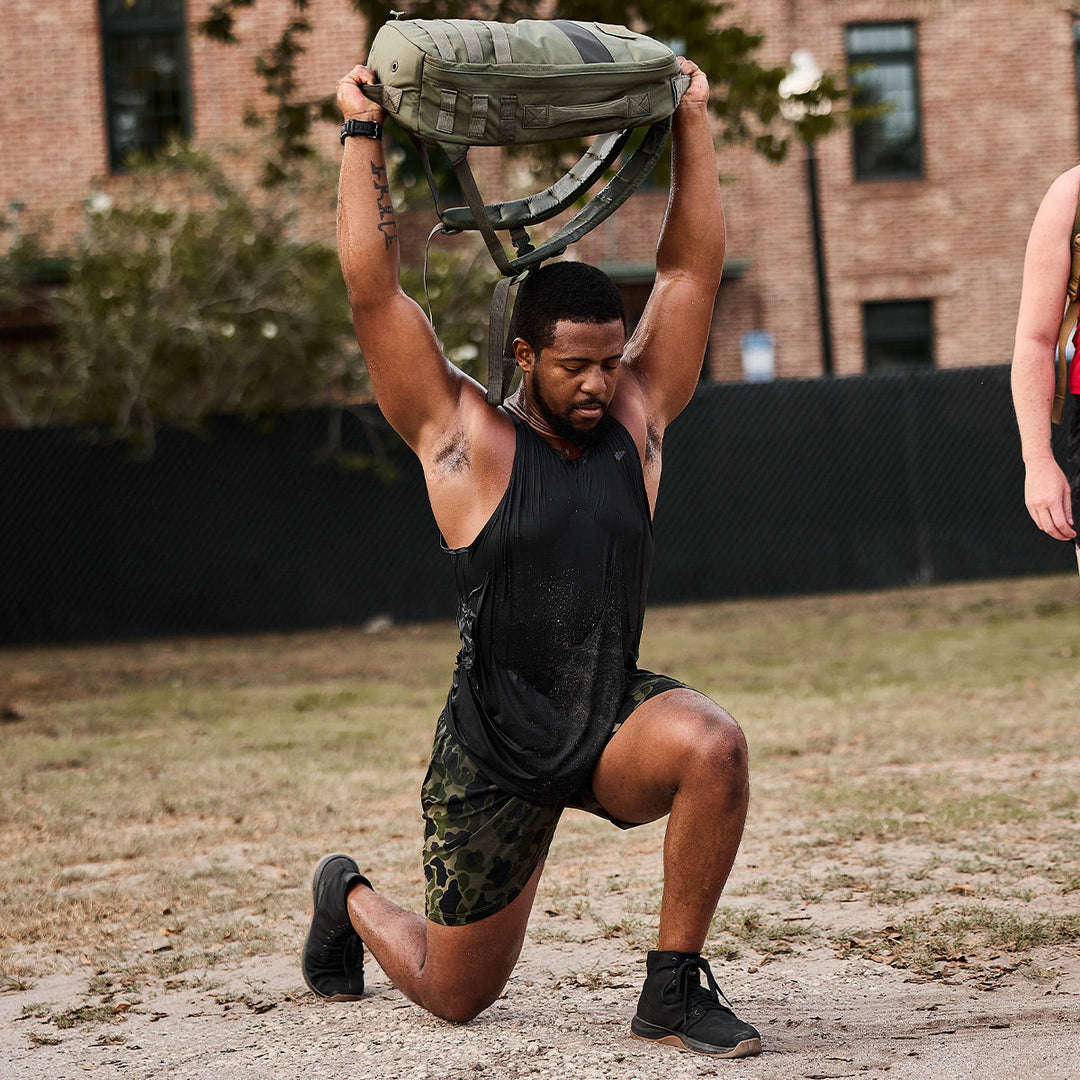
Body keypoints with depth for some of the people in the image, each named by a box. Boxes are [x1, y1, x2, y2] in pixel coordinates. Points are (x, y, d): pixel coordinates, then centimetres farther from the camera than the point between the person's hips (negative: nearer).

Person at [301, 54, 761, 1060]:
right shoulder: (463, 436, -10)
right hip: (496, 752, -3)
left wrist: (691, 119, 3)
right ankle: (349, 897, 44)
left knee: (712, 745, -32)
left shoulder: (636, 415, 1)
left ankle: (673, 989, -16)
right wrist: (362, 136, -11)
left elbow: (691, 264, 2)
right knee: (456, 993, 9)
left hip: (615, 719, 3)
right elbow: (372, 287, -15)